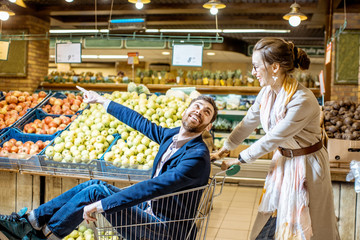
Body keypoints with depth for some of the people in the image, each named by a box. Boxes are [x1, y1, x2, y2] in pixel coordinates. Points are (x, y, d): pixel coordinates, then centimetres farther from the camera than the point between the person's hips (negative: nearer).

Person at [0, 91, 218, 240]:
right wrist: (101, 101, 26)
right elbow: (139, 121, 18)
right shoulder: (172, 135, 6)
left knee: (96, 191, -17)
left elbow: (153, 187, -30)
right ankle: (29, 222, 3)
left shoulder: (197, 156, -22)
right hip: (149, 210, 8)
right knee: (95, 183, -3)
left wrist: (101, 205, -31)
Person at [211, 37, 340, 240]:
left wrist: (240, 160, -14)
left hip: (307, 164, -7)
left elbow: (271, 139, -24)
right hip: (282, 160, 7)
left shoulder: (303, 101, -30)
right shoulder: (267, 92, -7)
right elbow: (248, 123, 6)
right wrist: (224, 150, 9)